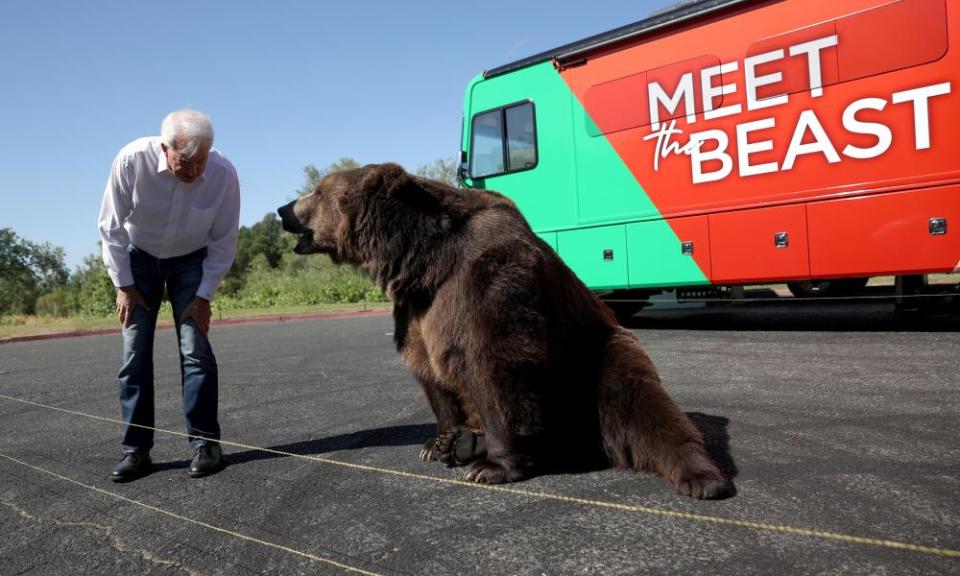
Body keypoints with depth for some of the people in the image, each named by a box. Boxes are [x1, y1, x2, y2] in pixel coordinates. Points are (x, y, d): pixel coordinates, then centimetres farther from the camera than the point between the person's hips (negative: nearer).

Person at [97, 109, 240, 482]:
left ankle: (205, 442, -1)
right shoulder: (132, 160, -27)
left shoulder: (223, 174, -26)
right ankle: (136, 450, 5)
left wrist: (204, 296, -13)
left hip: (191, 260, 0)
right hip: (138, 257, 1)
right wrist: (124, 286, -10)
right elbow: (111, 227, -14)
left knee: (196, 350, -10)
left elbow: (224, 241, -14)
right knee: (135, 353, -4)